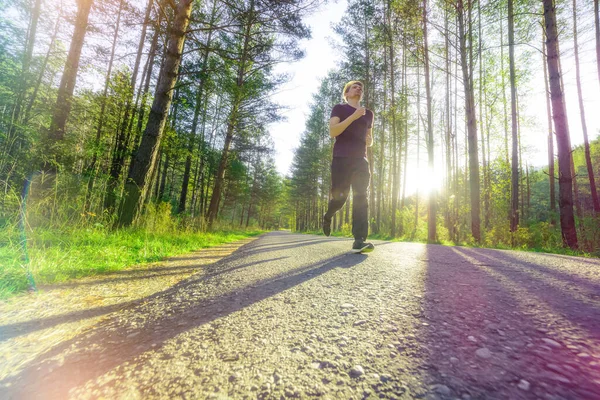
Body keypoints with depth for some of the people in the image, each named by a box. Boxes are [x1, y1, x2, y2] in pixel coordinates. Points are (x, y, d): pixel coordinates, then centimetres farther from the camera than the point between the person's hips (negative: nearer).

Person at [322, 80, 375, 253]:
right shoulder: (339, 108, 9)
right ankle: (327, 217, 30)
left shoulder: (368, 114, 23)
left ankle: (359, 240, -16)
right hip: (341, 158, -4)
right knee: (339, 196, -4)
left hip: (360, 160, 4)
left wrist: (369, 140, 5)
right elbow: (332, 132, -9)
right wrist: (354, 116, -15)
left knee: (362, 197, -11)